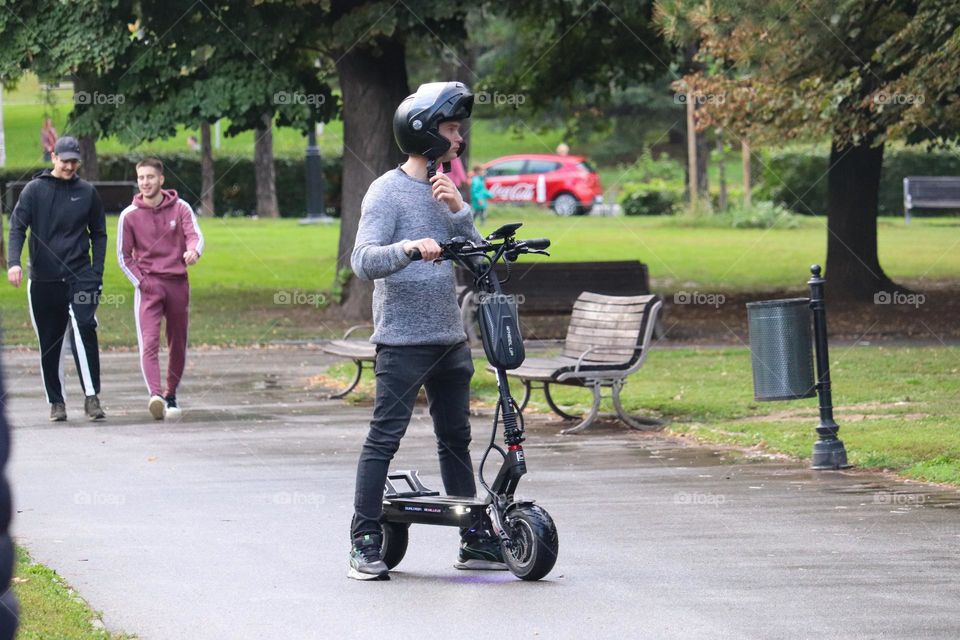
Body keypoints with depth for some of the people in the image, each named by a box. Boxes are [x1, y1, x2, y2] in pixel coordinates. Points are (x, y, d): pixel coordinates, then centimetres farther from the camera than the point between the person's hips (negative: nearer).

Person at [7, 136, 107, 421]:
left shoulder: (87, 192, 7)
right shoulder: (35, 190, 2)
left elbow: (99, 234, 13)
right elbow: (17, 227, -4)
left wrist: (97, 273, 4)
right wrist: (14, 262, -20)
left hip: (80, 277, -1)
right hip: (43, 280, 1)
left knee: (83, 328, -21)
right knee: (50, 344, 6)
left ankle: (92, 396, -20)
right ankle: (56, 402, 17)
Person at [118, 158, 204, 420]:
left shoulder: (180, 209, 2)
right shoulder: (130, 216, 2)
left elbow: (195, 235, -10)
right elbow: (124, 256, 6)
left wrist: (193, 251, -34)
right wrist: (141, 281, -7)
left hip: (178, 283, 2)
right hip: (148, 287, -2)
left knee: (178, 344, 10)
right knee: (149, 343, -18)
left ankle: (171, 395, 26)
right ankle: (155, 395, -31)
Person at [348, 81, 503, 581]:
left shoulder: (443, 191, 16)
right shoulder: (388, 192, -7)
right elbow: (363, 262, -17)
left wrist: (459, 210, -5)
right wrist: (410, 248, -34)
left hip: (449, 339, 8)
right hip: (402, 338, -7)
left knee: (456, 438, 12)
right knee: (384, 437, -8)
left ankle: (474, 540, 17)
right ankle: (365, 542, -5)